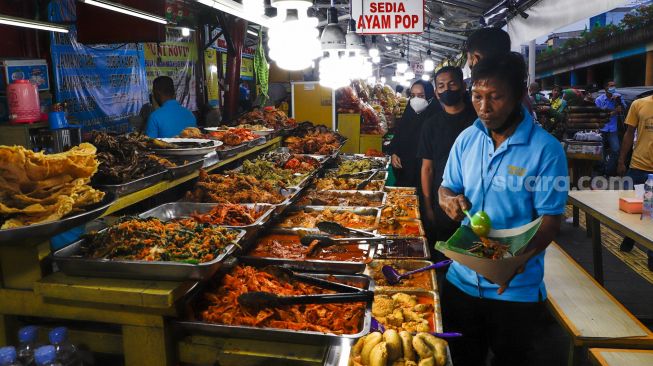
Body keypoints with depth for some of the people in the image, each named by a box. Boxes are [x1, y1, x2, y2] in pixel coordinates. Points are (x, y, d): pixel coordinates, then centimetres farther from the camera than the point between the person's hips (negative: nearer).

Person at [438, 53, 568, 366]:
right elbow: (446, 190, 9)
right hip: (462, 278, 4)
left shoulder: (546, 149, -14)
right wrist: (449, 200, -15)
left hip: (515, 289, -3)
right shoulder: (467, 139, 0)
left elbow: (550, 220, -15)